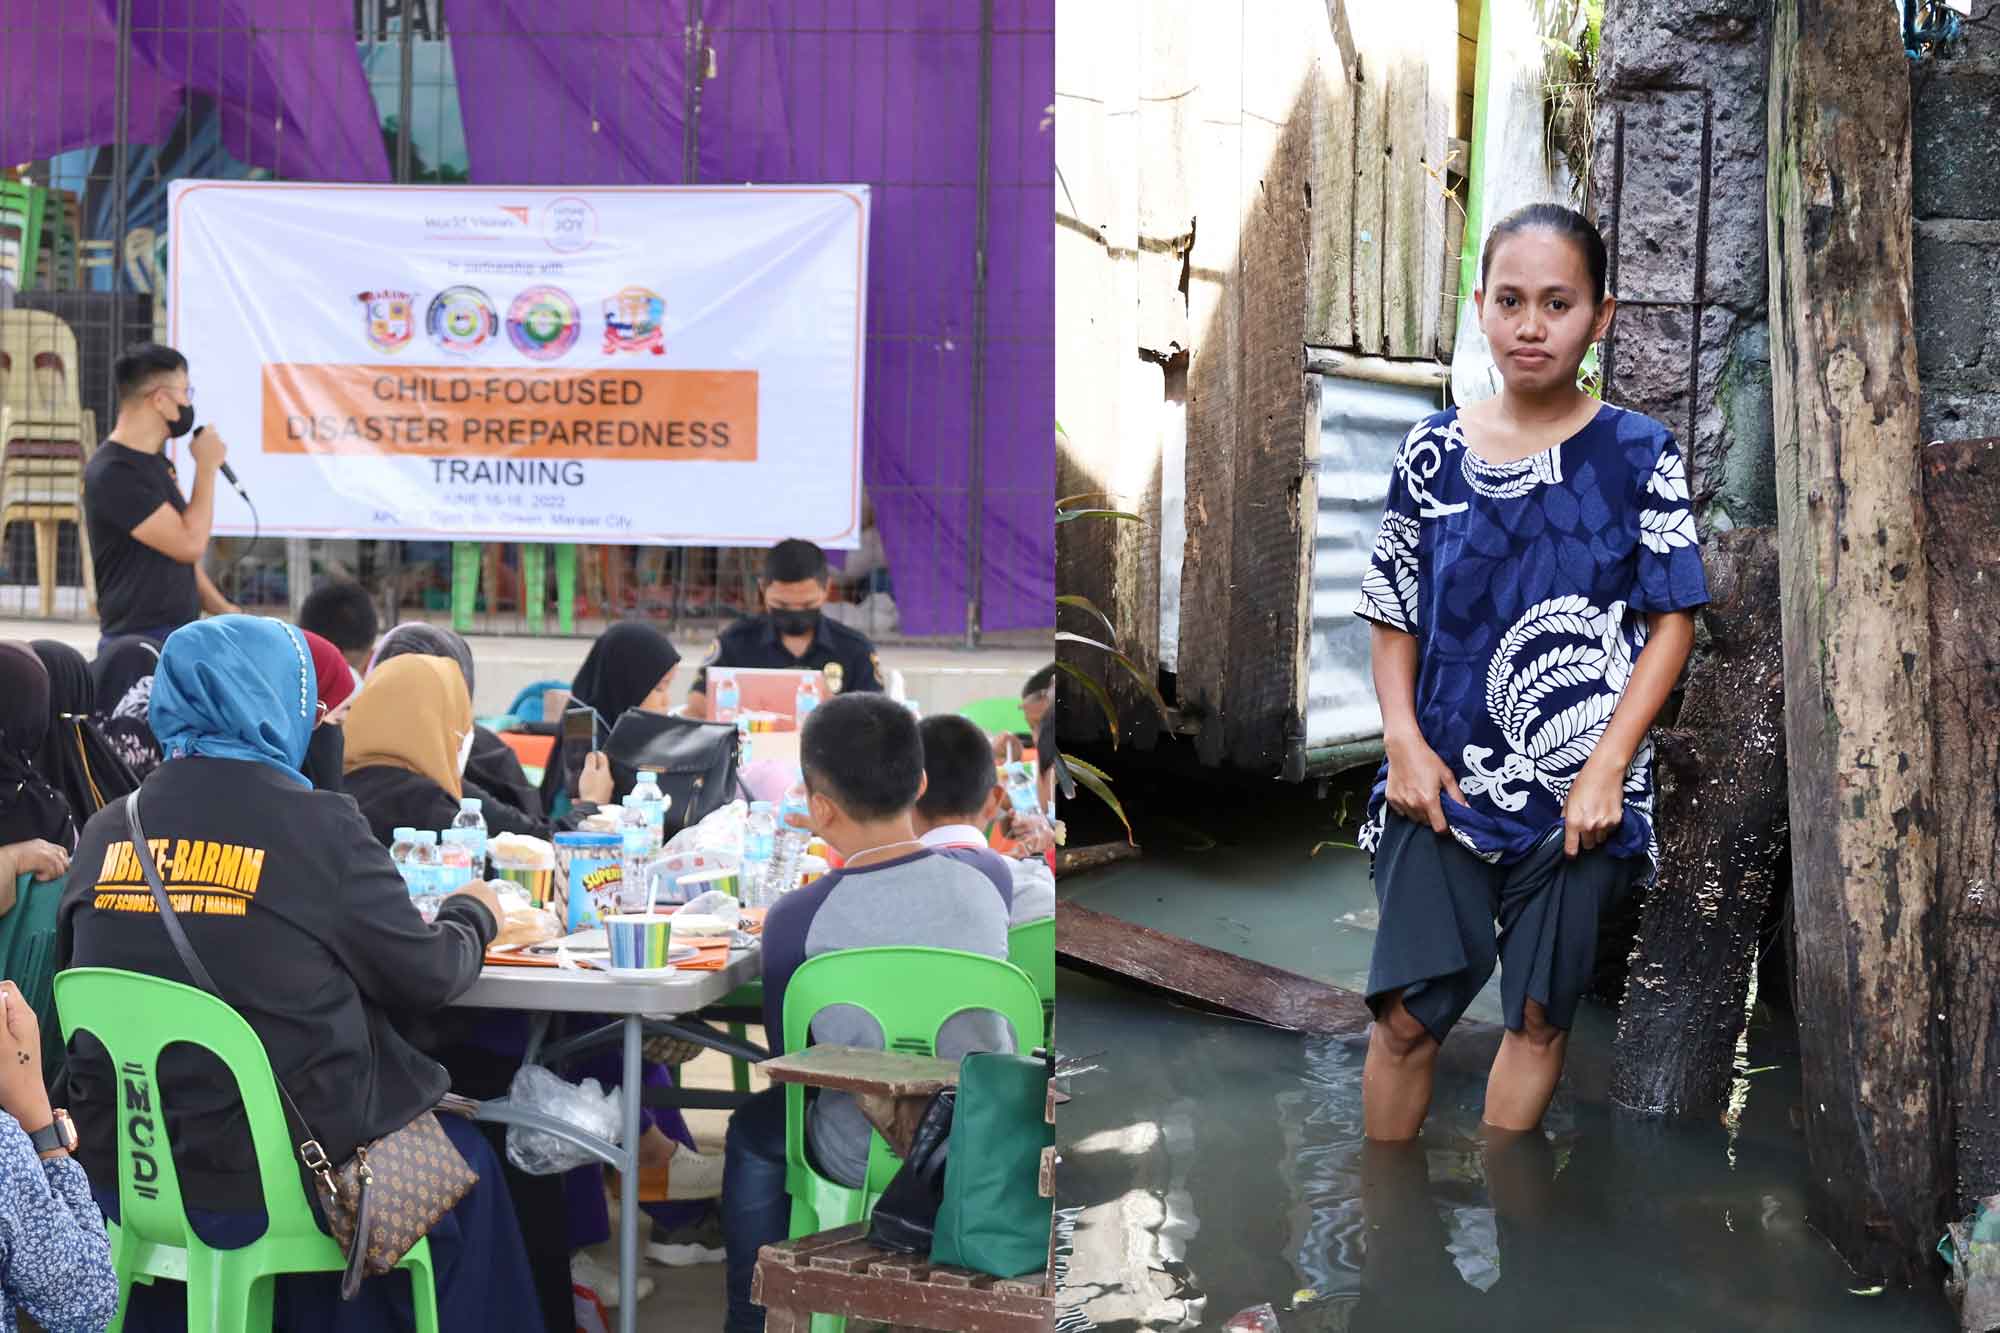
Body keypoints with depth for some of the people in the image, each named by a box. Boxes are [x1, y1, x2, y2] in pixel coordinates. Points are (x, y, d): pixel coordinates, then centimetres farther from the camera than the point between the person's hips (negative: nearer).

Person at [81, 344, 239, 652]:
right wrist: (207, 466, -9)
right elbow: (190, 543, -19)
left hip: (180, 638, 9)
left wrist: (223, 610, 9)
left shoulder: (156, 462, 15)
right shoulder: (112, 473, -15)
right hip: (139, 645, -9)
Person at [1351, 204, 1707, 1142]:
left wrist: (1608, 768, -11)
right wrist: (1402, 739, -6)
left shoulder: (1638, 455, -4)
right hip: (1445, 780, 1)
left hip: (1581, 793, -1)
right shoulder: (1432, 450, 2)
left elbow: (1673, 622, -3)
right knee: (1407, 1012, -1)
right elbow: (1395, 616, 7)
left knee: (1540, 1013, 9)